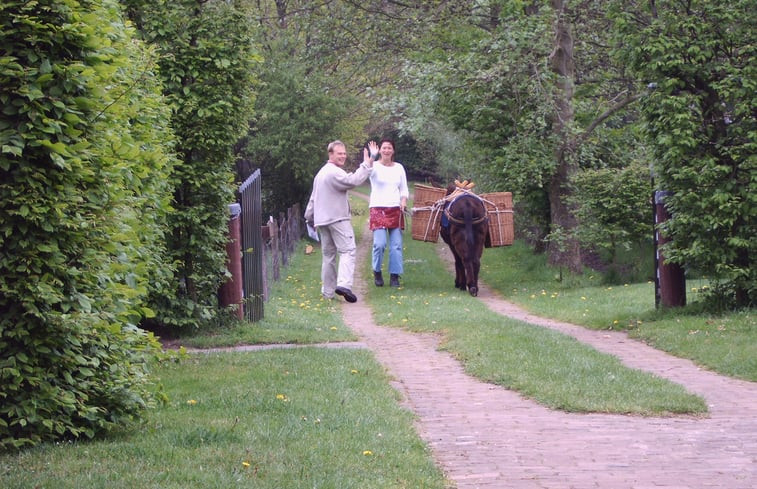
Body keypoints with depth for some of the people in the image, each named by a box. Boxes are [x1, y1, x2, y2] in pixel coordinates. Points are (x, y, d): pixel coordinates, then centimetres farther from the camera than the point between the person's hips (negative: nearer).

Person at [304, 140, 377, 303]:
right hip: (338, 219, -9)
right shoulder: (335, 172, -12)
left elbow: (313, 197, 26)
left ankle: (327, 291, 12)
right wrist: (367, 164, -19)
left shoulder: (321, 173, 20)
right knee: (347, 250, -13)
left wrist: (309, 216, 33)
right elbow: (354, 181, -26)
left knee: (328, 254, 12)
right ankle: (344, 284, -30)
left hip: (322, 220, 9)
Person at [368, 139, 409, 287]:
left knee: (396, 245, -1)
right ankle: (377, 272, 8)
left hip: (396, 210, 4)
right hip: (378, 209, -3)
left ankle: (394, 276, 5)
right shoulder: (375, 166, 1)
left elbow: (404, 189, 16)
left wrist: (403, 201, -3)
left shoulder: (399, 168, 13)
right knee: (379, 244, -13)